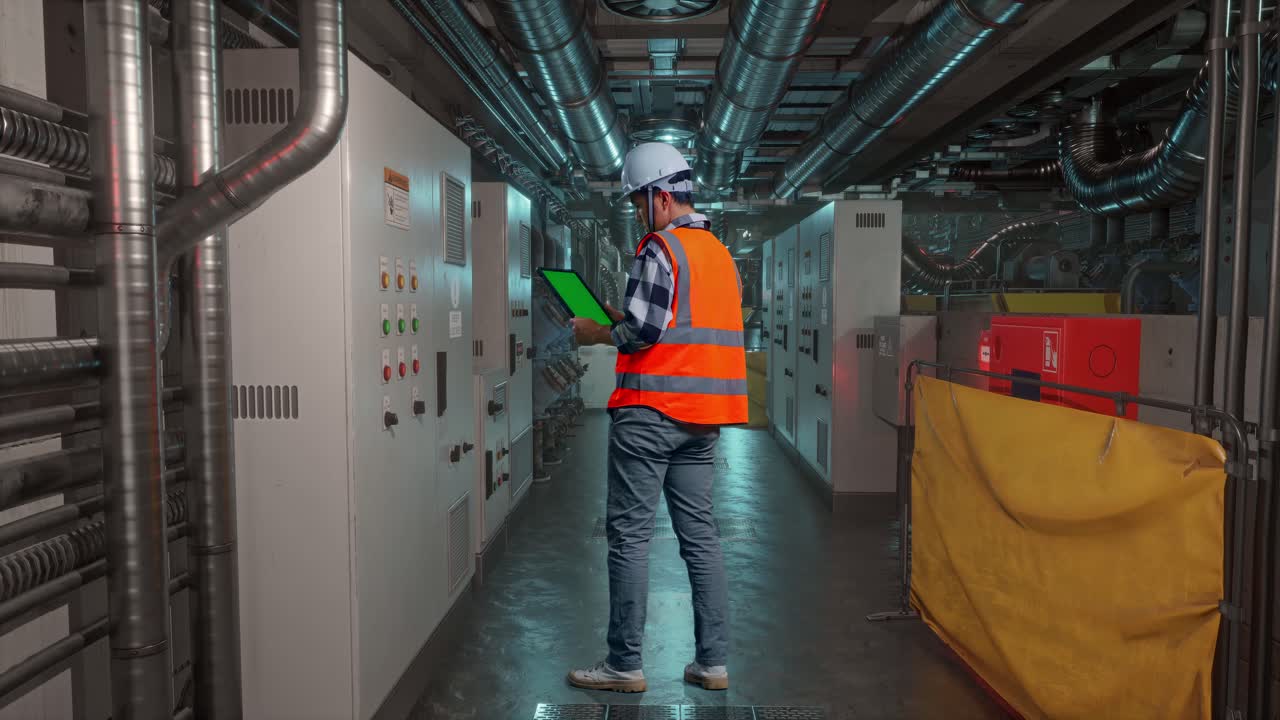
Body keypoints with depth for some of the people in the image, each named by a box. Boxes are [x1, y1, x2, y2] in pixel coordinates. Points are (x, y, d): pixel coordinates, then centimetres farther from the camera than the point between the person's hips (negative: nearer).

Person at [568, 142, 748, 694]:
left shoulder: (660, 249, -9)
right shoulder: (721, 253, 17)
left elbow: (641, 332, -16)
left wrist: (597, 334, 2)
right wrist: (622, 320, 19)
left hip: (651, 410, -8)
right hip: (703, 417, 8)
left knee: (629, 534, 0)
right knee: (700, 532, 11)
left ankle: (625, 664, 7)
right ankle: (713, 662, 15)